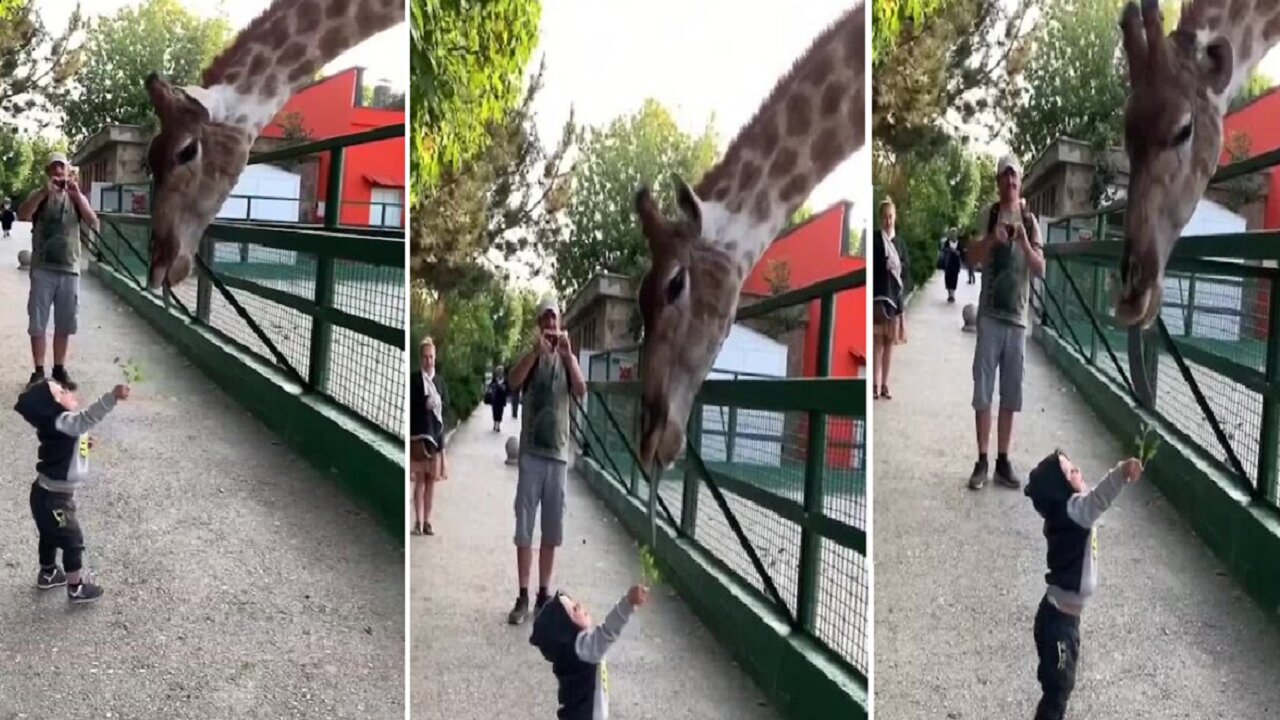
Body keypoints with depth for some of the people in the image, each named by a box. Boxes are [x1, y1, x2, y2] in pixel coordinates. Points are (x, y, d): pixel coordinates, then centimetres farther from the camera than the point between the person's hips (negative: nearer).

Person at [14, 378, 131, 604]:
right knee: (73, 541, 8)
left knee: (50, 535, 28)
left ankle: (48, 574, 49)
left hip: (48, 493, 9)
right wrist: (112, 397, -64)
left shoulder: (59, 423, 0)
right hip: (54, 498, -9)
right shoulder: (62, 422, -30)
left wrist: (81, 445, 4)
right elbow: (87, 418, -53)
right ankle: (76, 587, 23)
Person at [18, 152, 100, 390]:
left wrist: (77, 196, -17)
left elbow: (94, 224, -5)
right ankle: (38, 371, 7)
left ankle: (60, 369, 18)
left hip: (69, 269, 2)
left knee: (64, 324, 7)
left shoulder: (76, 197, 9)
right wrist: (44, 191, -24)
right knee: (37, 323, 0)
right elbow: (22, 216, -14)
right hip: (42, 269, -1)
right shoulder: (39, 196, 5)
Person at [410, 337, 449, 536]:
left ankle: (428, 521, 10)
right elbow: (409, 403, -8)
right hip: (418, 432, -4)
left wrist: (437, 404, -12)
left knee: (432, 479, 5)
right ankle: (418, 521, -3)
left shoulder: (439, 380, 11)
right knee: (419, 479, -5)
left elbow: (447, 404, 7)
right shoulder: (413, 379, -2)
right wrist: (424, 404, -22)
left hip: (437, 432, 4)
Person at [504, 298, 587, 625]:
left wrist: (568, 354, -21)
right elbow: (513, 381, -17)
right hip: (531, 452, -2)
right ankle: (523, 597, 2)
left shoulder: (566, 360, 9)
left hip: (559, 453, 2)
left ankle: (544, 595, 15)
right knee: (524, 527, -3)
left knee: (552, 530, 7)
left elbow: (581, 391, -9)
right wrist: (536, 350, -31)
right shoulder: (531, 358, 3)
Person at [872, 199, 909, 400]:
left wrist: (899, 267, -6)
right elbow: (869, 265, -7)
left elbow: (907, 270, 13)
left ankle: (885, 383, 12)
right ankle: (876, 383, -5)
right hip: (878, 293, -5)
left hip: (895, 294, 5)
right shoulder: (874, 238, -1)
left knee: (890, 340, 7)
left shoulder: (899, 241, 13)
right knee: (877, 339, -7)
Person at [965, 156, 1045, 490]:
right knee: (983, 391, -2)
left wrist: (1024, 241, -16)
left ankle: (1004, 461, 14)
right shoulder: (987, 216, 2)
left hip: (1017, 317, 2)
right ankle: (982, 461, 4)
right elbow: (972, 257, -7)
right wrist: (992, 238, -25)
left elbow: (1040, 270, 0)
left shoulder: (1031, 222, 6)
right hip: (990, 315, -2)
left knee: (1011, 395, 7)